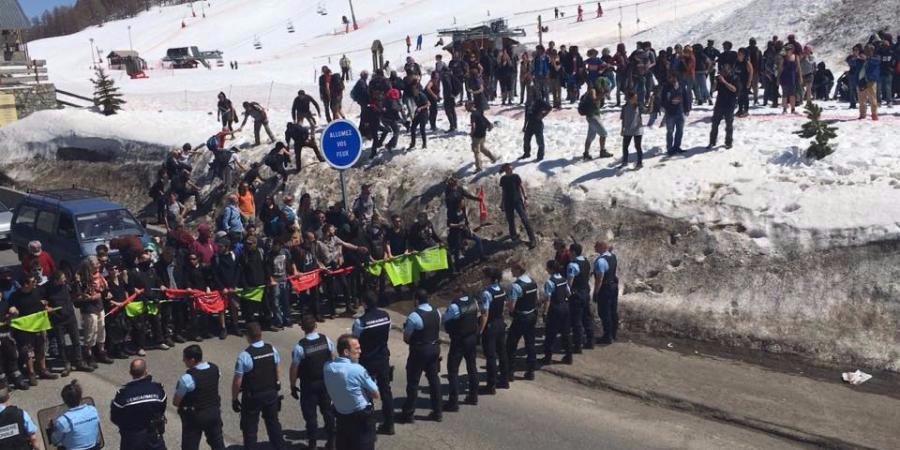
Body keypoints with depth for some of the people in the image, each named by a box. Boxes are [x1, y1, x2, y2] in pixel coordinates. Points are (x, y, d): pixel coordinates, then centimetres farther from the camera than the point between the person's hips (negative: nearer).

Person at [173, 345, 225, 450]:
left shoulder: (187, 378, -27)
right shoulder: (214, 369, -8)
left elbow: (175, 402, -16)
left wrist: (185, 405, 2)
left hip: (194, 417, -6)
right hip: (214, 412, 6)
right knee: (217, 441, 23)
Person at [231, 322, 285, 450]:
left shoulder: (244, 355, -23)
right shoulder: (272, 349, -7)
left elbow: (237, 381, -19)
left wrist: (234, 398, -6)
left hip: (252, 397, -5)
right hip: (271, 393, 5)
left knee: (250, 427, 9)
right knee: (273, 422, 22)